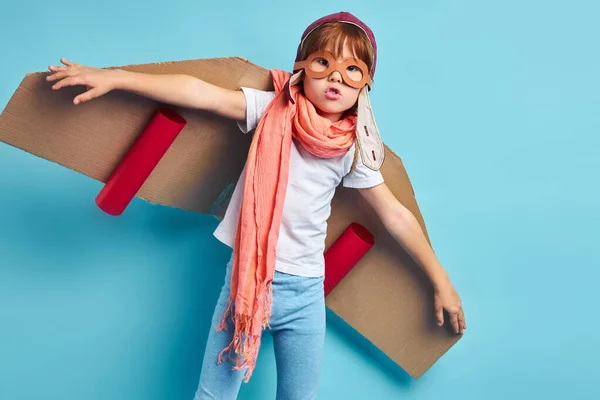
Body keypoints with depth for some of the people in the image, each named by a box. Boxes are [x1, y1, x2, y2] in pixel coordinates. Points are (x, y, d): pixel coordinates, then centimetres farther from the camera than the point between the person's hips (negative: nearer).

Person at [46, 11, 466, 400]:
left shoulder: (354, 148, 0)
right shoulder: (273, 110, -5)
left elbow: (395, 214, 6)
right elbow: (200, 93, -13)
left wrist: (441, 281, 10)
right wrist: (113, 77, -19)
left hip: (305, 292, 2)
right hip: (247, 279, -2)